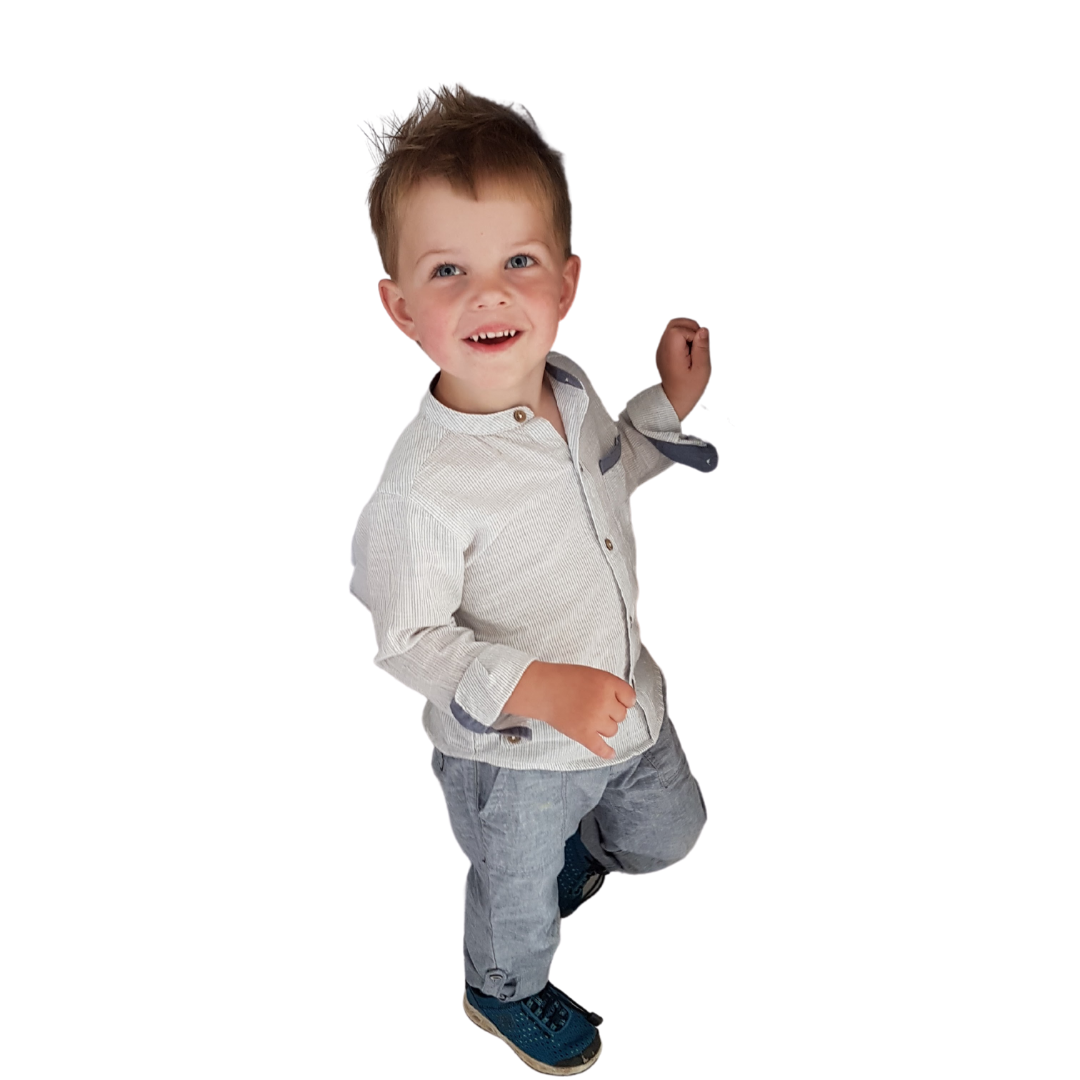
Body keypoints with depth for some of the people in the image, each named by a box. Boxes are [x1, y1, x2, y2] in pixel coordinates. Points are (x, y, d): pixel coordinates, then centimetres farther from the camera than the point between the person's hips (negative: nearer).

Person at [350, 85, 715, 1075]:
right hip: (513, 753, -6)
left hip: (625, 702, 6)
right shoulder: (424, 488, -35)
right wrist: (540, 689, -32)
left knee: (667, 834, 31)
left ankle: (580, 841, 63)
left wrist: (672, 403, 2)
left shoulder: (570, 389, -11)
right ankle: (505, 991, 58)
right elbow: (406, 642, -25)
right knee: (520, 894, 24)